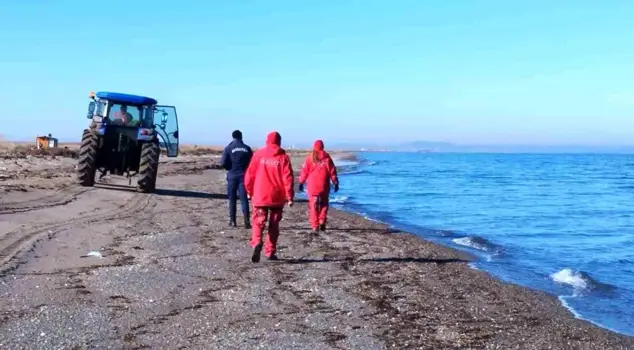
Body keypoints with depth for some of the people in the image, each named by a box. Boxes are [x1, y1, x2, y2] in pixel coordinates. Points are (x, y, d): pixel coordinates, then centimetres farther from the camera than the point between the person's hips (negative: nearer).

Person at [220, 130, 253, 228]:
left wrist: (230, 168, 11)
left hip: (232, 175, -1)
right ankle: (246, 221, -10)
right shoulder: (247, 148, 1)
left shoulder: (228, 148, -4)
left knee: (232, 199, 10)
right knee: (244, 199, 0)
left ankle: (232, 221, 12)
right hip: (243, 176, 1)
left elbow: (223, 163, -8)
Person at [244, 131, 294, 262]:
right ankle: (270, 252, 15)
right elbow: (288, 178, -7)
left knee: (258, 222, 2)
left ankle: (257, 244, -24)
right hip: (277, 197, 0)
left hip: (260, 196, 0)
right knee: (274, 225, 12)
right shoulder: (283, 157, -2)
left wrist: (249, 191, 15)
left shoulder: (258, 154, 1)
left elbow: (249, 174, 2)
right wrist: (290, 197, -3)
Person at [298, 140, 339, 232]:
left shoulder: (310, 158, 0)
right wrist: (335, 183, 8)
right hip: (324, 186, 1)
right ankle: (322, 223, 4)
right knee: (324, 204, 15)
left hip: (312, 186, 0)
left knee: (313, 206, 4)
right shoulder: (327, 157, 0)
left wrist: (301, 183, 8)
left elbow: (304, 171, 0)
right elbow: (332, 171, 1)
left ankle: (314, 226, -1)